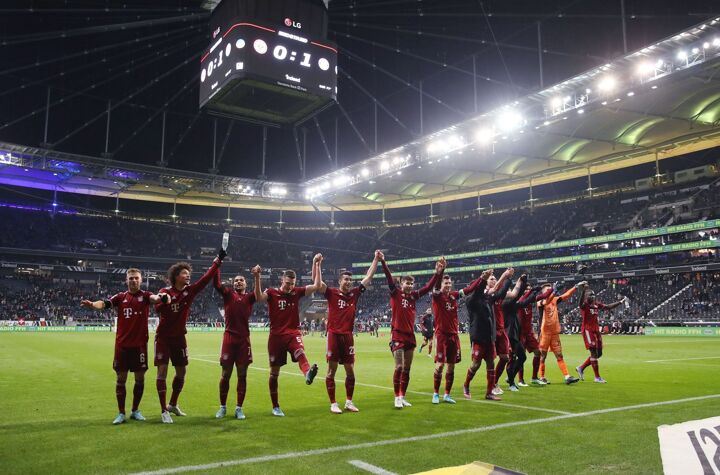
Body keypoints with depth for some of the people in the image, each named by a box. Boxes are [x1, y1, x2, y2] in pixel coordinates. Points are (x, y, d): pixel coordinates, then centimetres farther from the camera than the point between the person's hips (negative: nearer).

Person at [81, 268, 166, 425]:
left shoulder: (144, 295, -1)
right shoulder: (120, 297, 5)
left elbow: (154, 298, -23)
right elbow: (104, 304, -11)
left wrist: (160, 297, -48)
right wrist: (91, 304, -33)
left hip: (140, 344, -1)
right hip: (122, 344, 1)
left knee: (140, 378, 6)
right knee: (121, 378, 5)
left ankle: (135, 411, 23)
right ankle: (121, 413, 17)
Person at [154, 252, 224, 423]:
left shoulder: (190, 291, 1)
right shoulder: (165, 292, -7)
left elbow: (206, 278, -4)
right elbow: (158, 308, -23)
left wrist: (218, 260, -9)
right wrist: (163, 300, -44)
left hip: (179, 337, 5)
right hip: (163, 337, -4)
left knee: (181, 371, 10)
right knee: (162, 371, -8)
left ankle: (173, 405, 29)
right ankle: (164, 411, -1)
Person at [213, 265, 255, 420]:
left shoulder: (249, 297, 10)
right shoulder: (228, 294, 8)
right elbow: (216, 284, -7)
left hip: (244, 339, 1)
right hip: (229, 338, -1)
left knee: (242, 375, 4)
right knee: (225, 374, 5)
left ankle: (239, 408, 14)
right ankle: (223, 407, 19)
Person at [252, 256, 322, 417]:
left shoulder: (297, 292, 7)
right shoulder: (272, 293, -1)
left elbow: (317, 286, 1)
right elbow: (259, 298, -22)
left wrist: (316, 264, -3)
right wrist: (257, 277, -32)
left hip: (293, 333, 1)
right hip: (276, 336, -1)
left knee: (300, 354, -33)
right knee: (274, 372, 6)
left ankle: (308, 374, -64)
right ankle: (275, 407, 19)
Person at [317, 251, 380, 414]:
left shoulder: (355, 293, 8)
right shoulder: (332, 293, -2)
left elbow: (368, 277, 11)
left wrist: (376, 259, 10)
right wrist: (318, 264, -22)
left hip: (348, 336, 4)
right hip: (334, 335, -4)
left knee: (350, 371, 8)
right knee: (331, 371, 2)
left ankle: (349, 402, 22)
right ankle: (333, 404, 11)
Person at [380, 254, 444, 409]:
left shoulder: (413, 296, 10)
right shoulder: (395, 293, -3)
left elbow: (428, 287, 11)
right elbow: (389, 278, -14)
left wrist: (437, 273, 3)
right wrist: (382, 261, -25)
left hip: (410, 335, 6)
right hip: (398, 335, -5)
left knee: (407, 369, 9)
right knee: (399, 367, -9)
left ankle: (402, 397, 18)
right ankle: (397, 398, 1)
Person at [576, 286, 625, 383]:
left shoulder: (597, 304, 11)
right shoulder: (584, 305, -11)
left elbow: (609, 307, 19)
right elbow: (581, 301, -35)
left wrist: (620, 302, 15)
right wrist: (584, 289, -49)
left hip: (596, 330, 8)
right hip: (587, 330, -8)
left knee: (599, 353, 12)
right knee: (594, 353, -7)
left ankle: (581, 368, 25)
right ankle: (597, 377, 2)